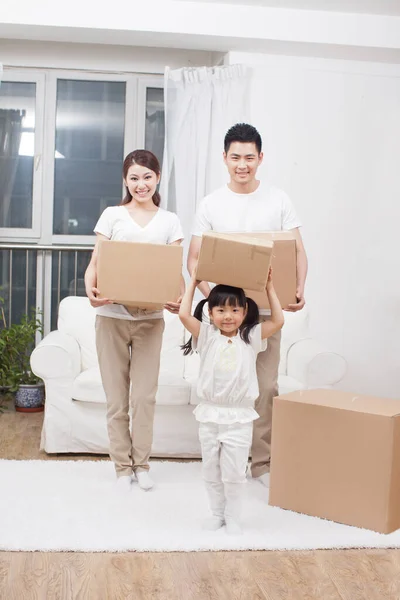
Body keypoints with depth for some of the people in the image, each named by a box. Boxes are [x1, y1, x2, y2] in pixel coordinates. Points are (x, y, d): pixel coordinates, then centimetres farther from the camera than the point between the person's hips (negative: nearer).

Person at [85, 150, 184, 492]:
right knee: (116, 396, 5)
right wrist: (91, 290, -22)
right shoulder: (112, 215, 4)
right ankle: (122, 465, 16)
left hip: (150, 317, 1)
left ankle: (141, 464, 17)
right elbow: (95, 262, 0)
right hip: (111, 314, 0)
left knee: (145, 395, 3)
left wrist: (180, 298, -20)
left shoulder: (169, 221, 7)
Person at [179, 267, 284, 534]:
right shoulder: (206, 336, -1)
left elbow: (278, 321, -9)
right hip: (209, 415, 1)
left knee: (234, 473, 4)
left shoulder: (251, 338, 0)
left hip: (240, 417, -1)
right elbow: (184, 315, -13)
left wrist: (269, 287, -5)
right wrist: (193, 283, -5)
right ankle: (217, 513, 31)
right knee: (212, 471, 14)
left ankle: (233, 517, 22)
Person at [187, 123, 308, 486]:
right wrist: (207, 291, -17)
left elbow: (298, 251, 3)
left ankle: (262, 461, 14)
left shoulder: (278, 200, 3)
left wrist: (299, 289, -15)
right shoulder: (211, 204, 3)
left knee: (266, 386, 1)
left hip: (266, 309, 0)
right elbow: (194, 257, 2)